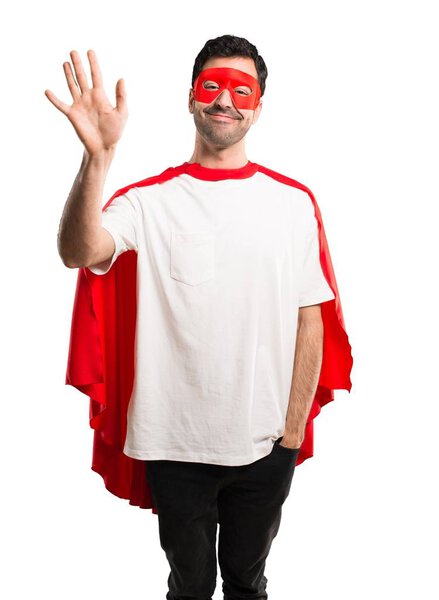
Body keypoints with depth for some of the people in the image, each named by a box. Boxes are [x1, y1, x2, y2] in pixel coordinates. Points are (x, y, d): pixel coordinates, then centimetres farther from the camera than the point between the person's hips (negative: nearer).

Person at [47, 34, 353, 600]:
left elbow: (310, 321, -1)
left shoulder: (293, 202, -2)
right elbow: (78, 253, -26)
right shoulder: (149, 200, -6)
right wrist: (97, 156, -40)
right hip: (175, 445, -1)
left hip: (265, 446, 1)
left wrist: (294, 431, -2)